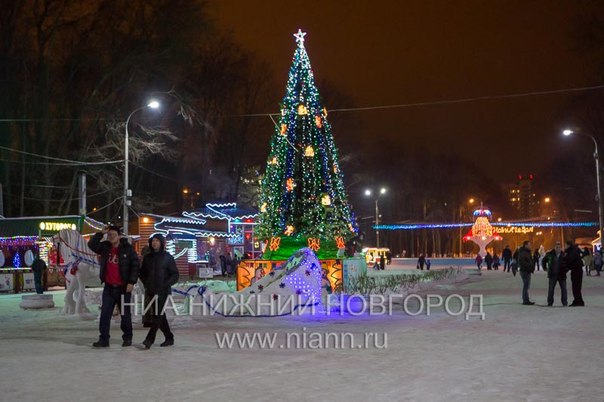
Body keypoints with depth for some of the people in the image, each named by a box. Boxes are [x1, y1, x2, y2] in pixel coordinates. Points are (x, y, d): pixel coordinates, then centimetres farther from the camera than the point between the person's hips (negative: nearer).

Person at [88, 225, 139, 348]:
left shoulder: (127, 249, -6)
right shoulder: (105, 247, 6)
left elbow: (135, 265, -7)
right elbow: (91, 245, -1)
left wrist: (131, 282, -13)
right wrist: (101, 233, -8)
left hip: (123, 287, -4)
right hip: (109, 287, 4)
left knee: (125, 314, 7)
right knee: (105, 314, 1)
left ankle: (127, 338, 19)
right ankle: (103, 339, 4)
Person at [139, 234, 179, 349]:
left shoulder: (167, 257, -2)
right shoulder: (147, 257, 11)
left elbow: (175, 275, -2)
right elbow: (142, 273, 21)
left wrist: (165, 284, -14)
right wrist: (146, 284, 5)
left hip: (163, 291, -5)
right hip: (152, 291, 6)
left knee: (158, 315, -13)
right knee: (159, 315, 9)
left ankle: (150, 338, -18)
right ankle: (169, 338, 20)